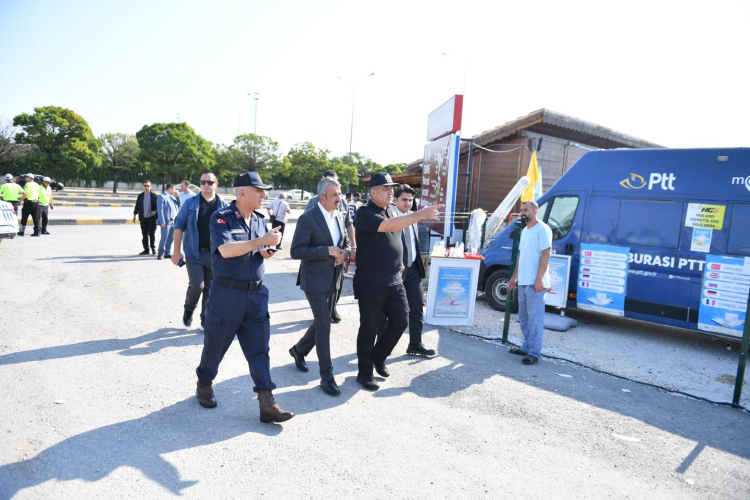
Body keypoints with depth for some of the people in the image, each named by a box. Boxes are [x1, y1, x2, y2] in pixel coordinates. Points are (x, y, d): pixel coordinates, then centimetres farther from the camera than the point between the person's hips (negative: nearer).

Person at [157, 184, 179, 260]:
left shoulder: (172, 197, 17)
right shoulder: (162, 197, -6)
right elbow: (160, 210, -12)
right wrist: (162, 222, -18)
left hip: (173, 221, 7)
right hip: (167, 222, -7)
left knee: (171, 238, 10)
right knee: (164, 238, -5)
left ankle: (167, 253, 18)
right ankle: (160, 253, 4)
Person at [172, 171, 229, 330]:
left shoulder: (223, 206, 4)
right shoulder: (190, 203, 0)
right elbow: (179, 226, 1)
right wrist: (177, 251, -4)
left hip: (215, 254, 2)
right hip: (194, 253, -2)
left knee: (210, 289, 7)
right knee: (196, 286, -10)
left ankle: (206, 321, 21)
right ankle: (188, 311, 19)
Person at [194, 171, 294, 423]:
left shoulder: (259, 219, 9)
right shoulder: (221, 217, -10)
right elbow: (226, 249, -25)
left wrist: (266, 253, -2)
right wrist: (262, 241, -24)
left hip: (256, 293, 5)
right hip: (227, 292, -5)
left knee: (259, 347, 2)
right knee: (216, 344, 13)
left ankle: (267, 403, 5)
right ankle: (204, 384, 39)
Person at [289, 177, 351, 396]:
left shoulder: (340, 216, 6)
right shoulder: (307, 218, -15)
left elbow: (346, 244, 16)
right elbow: (296, 251, -18)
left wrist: (344, 253, -8)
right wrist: (327, 251, -24)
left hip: (334, 280, 7)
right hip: (315, 281, -7)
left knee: (321, 322, 19)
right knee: (324, 327, -3)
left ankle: (299, 350, 44)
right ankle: (327, 376, 8)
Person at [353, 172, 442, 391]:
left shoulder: (392, 210, 10)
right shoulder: (365, 213, -14)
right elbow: (389, 226, -31)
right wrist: (421, 214, -37)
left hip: (394, 280, 7)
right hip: (371, 282, -7)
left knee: (400, 320, 8)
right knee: (369, 327, 3)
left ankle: (378, 357, 30)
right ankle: (364, 373, 19)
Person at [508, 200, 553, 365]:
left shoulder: (542, 229, -9)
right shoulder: (525, 230, 18)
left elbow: (546, 254, -16)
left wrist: (539, 279, -21)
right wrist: (514, 277, 20)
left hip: (535, 283, -9)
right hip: (523, 282, 9)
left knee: (534, 318, -5)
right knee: (523, 317, 14)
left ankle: (534, 353, 0)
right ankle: (526, 347, 24)